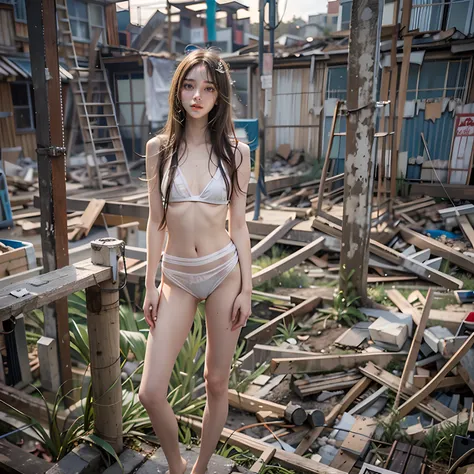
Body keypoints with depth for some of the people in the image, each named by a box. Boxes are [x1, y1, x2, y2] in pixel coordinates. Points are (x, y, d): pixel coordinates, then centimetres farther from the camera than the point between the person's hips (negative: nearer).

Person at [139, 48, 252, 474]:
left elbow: (239, 225, 1)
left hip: (224, 272, 0)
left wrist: (246, 288, -1)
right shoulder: (159, 148, 0)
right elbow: (156, 222, 4)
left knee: (217, 384, 12)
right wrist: (150, 285, 3)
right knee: (151, 393, -1)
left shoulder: (235, 151, -2)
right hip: (177, 278, 1)